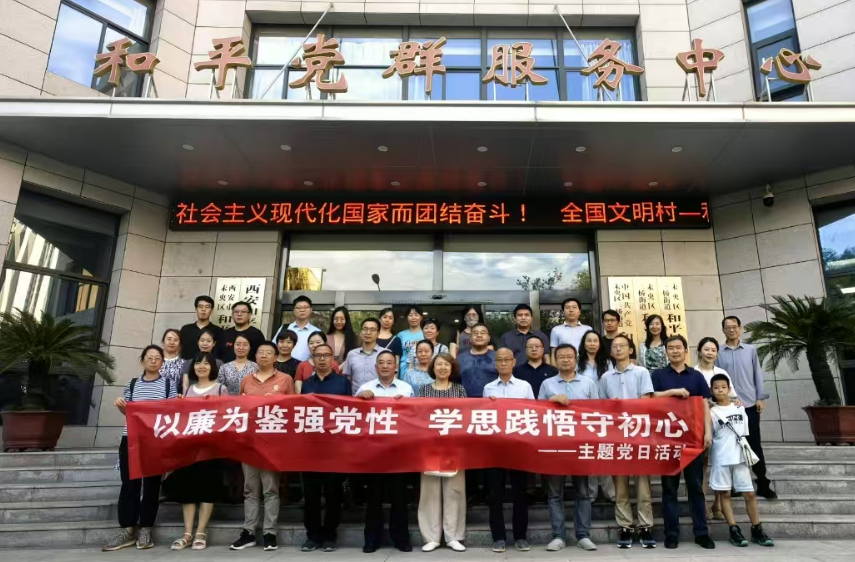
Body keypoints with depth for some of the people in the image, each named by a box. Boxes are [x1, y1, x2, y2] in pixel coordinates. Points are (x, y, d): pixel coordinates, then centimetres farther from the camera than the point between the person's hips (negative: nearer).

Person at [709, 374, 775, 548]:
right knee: (724, 494, 2)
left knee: (750, 494, 5)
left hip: (740, 457, 3)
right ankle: (734, 531, 9)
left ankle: (757, 530, 17)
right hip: (721, 459, -3)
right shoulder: (712, 412, -4)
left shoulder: (740, 408, 7)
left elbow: (745, 433, 14)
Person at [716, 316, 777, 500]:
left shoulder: (751, 350, 5)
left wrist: (760, 398, 0)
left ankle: (763, 484, 14)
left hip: (750, 403, 1)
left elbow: (758, 374, 6)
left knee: (755, 444, 5)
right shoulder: (719, 353, 1)